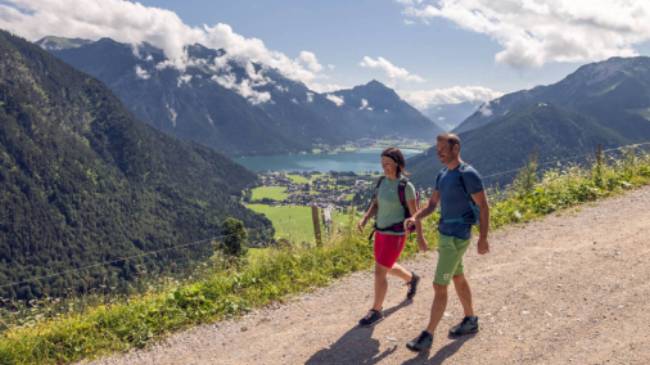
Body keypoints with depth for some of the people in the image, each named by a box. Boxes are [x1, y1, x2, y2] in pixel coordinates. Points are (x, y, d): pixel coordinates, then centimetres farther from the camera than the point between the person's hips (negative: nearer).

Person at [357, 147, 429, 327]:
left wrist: (420, 237, -4)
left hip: (395, 235, -8)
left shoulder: (406, 186, -18)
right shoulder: (383, 181, 3)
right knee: (386, 268, 25)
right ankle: (412, 278, 52)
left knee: (379, 273, -4)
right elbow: (375, 205, 8)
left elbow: (415, 213, -11)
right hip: (381, 232, 8)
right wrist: (364, 219, -9)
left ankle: (376, 310, 15)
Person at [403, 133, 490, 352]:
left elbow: (484, 207, -14)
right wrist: (415, 217, -9)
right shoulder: (442, 174, 9)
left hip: (456, 238, -9)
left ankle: (428, 336, 4)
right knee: (458, 278, 21)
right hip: (444, 234, 9)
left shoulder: (468, 174, -16)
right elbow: (432, 204, 11)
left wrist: (483, 239, -16)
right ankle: (470, 321, 38)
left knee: (439, 286, -5)